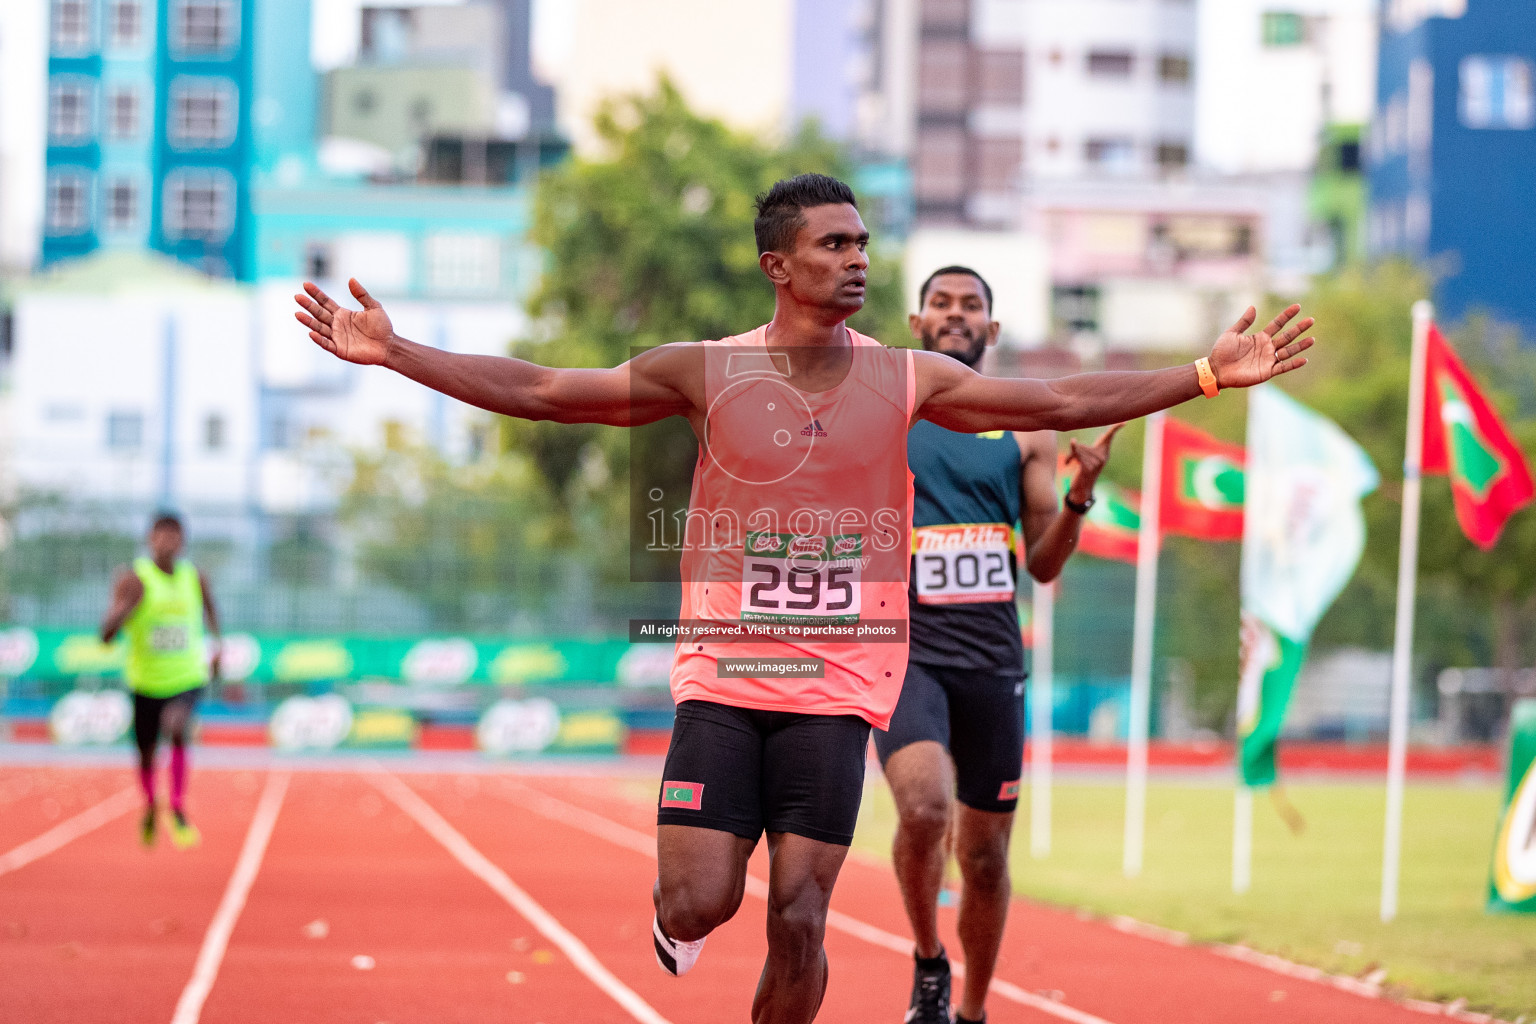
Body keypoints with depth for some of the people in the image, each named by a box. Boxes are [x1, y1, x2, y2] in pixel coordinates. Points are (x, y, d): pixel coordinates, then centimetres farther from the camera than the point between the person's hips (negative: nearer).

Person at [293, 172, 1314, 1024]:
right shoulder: (705, 373, 0)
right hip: (723, 673, -1)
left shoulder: (905, 381, 4)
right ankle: (672, 914, 29)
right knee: (702, 903, -11)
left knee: (798, 925, -4)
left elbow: (1062, 402, 5)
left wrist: (1209, 375, -1)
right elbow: (538, 390, 0)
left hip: (837, 683, 1)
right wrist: (391, 352, -7)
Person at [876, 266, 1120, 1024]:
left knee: (985, 854, 8)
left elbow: (1044, 566, 9)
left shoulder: (1025, 432, 10)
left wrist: (1079, 498, -9)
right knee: (925, 808, -27)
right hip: (905, 649, -3)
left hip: (992, 657, 3)